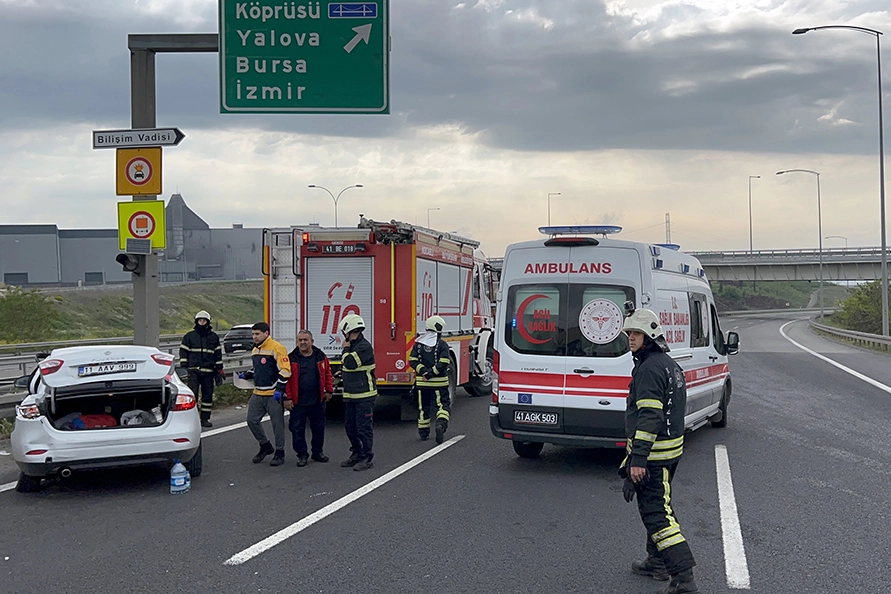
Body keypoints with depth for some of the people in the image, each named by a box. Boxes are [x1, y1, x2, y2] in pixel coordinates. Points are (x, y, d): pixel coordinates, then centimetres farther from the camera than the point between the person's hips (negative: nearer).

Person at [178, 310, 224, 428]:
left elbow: (218, 354, 15)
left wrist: (219, 370, 11)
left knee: (208, 395, 5)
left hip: (208, 371, 3)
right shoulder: (189, 335, 5)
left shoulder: (214, 337, 11)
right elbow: (183, 352, 5)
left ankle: (205, 418, 13)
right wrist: (183, 367, -3)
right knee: (192, 393, -13)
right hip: (193, 370, -3)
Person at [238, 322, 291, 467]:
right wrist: (246, 375, 11)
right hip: (258, 394, 8)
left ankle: (279, 452, 13)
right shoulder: (255, 350, 15)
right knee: (252, 420, 7)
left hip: (273, 394, -8)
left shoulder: (277, 348, -13)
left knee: (277, 424, 1)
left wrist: (279, 389, -22)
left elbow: (285, 371, -17)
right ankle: (265, 446, 25)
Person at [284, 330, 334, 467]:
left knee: (318, 428, 11)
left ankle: (317, 452, 26)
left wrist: (329, 391, 5)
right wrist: (287, 398, -9)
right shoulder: (292, 358, -4)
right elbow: (286, 379, -5)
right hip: (298, 402, -2)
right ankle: (302, 454, 14)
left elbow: (328, 374, 10)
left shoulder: (320, 356, 3)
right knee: (297, 429, 2)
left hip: (317, 400, 2)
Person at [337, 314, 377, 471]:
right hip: (350, 395, 10)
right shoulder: (352, 346, 15)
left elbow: (350, 363, -27)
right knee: (350, 427, 15)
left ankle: (367, 458, 0)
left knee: (364, 428, -5)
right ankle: (356, 454, 26)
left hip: (364, 396, -10)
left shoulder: (364, 346, -16)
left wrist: (346, 349, -11)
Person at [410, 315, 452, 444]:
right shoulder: (442, 345, -7)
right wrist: (431, 373, -13)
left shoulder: (418, 344, 6)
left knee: (423, 407, 14)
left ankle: (423, 433, 19)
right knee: (443, 404, 6)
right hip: (439, 382, -4)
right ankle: (441, 424, -19)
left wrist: (423, 371, -8)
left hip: (422, 382, 4)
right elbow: (443, 363, -16)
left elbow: (413, 361, -2)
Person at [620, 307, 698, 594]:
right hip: (671, 448, 11)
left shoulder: (650, 368, -19)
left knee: (655, 512, -9)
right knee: (657, 504, 23)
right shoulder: (669, 364, 15)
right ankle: (657, 563, 35)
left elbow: (649, 417, -26)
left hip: (654, 453, -11)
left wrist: (638, 459, -27)